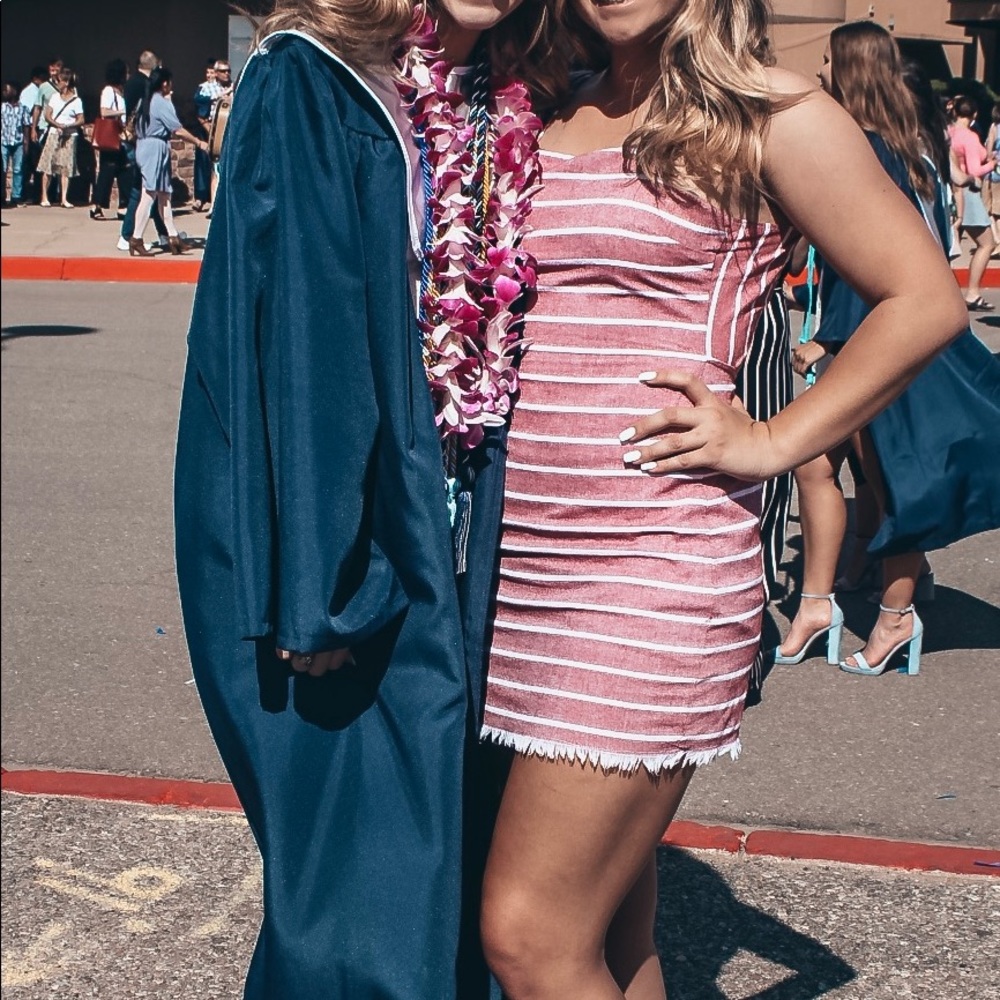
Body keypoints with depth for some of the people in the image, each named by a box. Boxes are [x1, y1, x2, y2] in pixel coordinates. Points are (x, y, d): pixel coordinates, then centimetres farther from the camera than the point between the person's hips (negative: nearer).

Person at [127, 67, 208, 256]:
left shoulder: (146, 101, 14)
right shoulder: (163, 104, -11)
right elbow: (178, 130, -14)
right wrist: (199, 143, -5)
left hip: (144, 147, 10)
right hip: (156, 149, -10)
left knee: (164, 194, 11)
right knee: (149, 195, -9)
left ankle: (173, 237, 13)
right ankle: (136, 240, -11)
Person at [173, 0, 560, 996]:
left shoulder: (506, 117, 10)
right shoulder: (308, 83, -10)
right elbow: (294, 326, -17)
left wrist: (489, 545, 11)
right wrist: (317, 592, -21)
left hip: (457, 540, 6)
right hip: (346, 537, -6)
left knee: (453, 843, 13)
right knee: (365, 867, 0)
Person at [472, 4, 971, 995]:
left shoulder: (767, 116, -2)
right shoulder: (547, 116, 14)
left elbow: (924, 300, -1)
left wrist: (770, 442, -5)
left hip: (655, 566, -6)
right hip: (516, 554, 6)